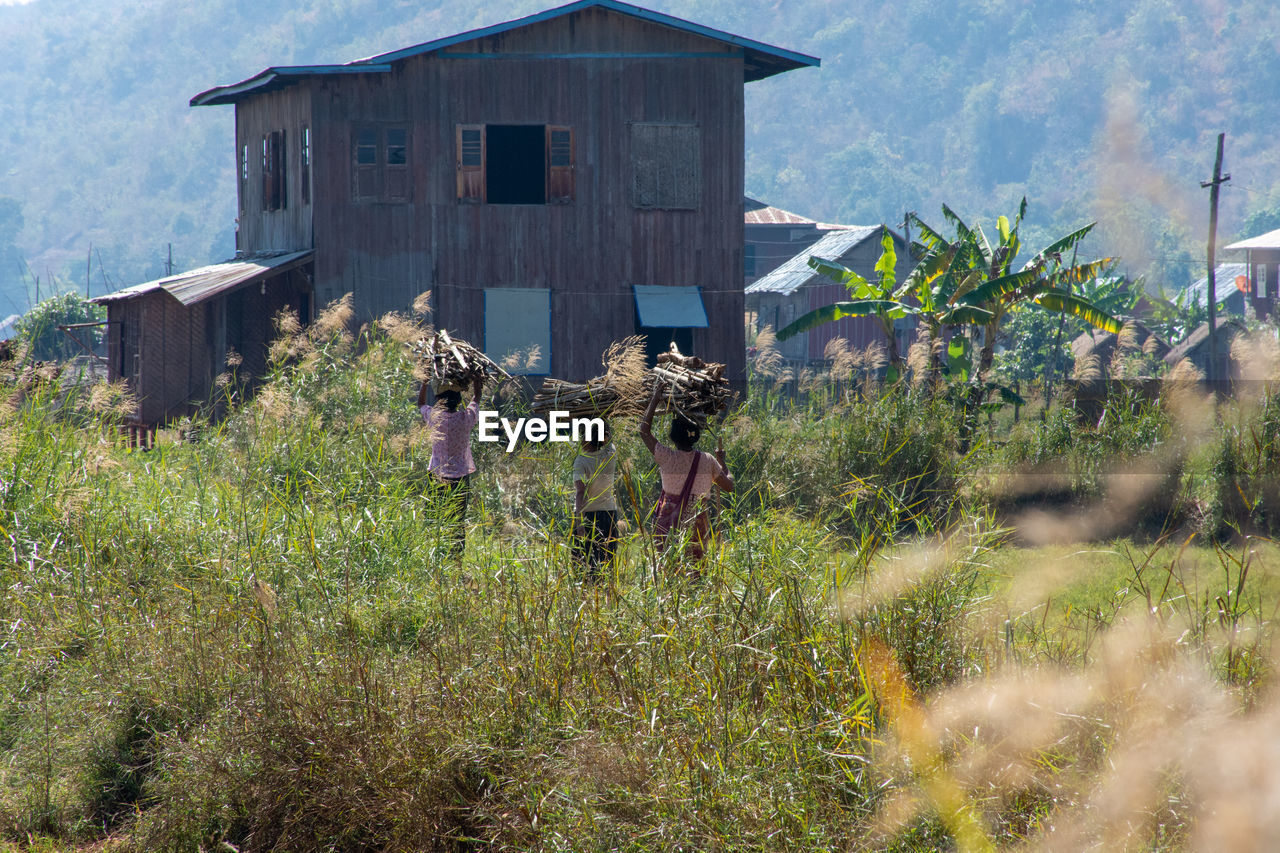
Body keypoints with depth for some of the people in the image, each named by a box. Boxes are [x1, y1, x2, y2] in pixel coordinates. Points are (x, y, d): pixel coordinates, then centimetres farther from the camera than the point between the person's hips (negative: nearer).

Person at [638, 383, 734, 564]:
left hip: (669, 526, -2)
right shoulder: (708, 461, -2)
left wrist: (655, 399, 11)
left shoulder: (667, 457, -7)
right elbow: (729, 485, 10)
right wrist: (721, 462, 24)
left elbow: (644, 430, 6)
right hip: (697, 526, 2)